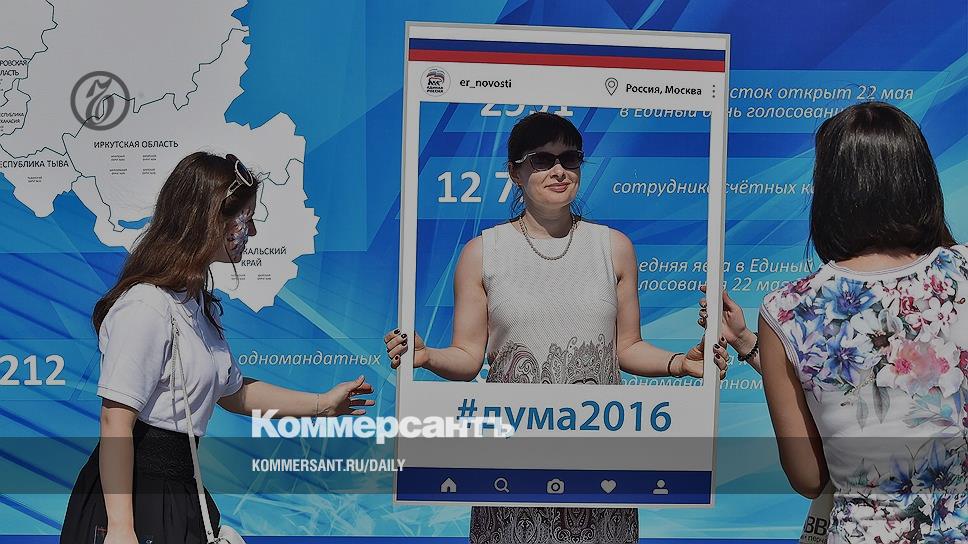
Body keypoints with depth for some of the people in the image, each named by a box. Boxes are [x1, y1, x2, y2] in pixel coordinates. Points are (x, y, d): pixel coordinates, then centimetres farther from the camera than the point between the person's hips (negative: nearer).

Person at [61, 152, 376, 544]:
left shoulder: (199, 305, 12)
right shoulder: (146, 307, -18)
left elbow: (231, 391, 22)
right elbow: (116, 421, -21)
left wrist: (321, 404, 22)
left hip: (179, 492, 9)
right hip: (136, 494, -9)